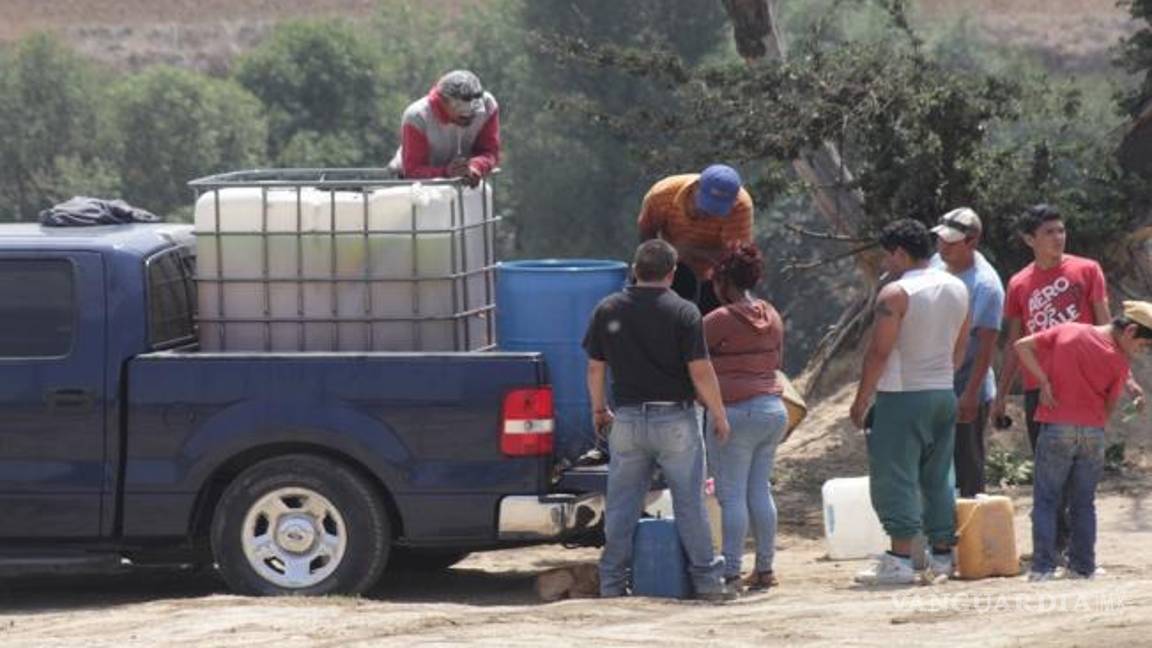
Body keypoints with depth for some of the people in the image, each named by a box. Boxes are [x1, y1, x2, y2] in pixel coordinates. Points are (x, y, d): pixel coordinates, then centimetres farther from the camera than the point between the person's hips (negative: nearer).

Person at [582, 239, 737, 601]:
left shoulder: (607, 310, 1)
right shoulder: (683, 313, -9)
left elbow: (595, 367, 8)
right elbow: (700, 371, -11)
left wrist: (598, 409, 22)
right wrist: (719, 415, 1)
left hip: (627, 418, 3)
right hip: (674, 418, -3)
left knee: (621, 504, 9)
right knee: (689, 503, 4)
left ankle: (612, 582, 11)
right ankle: (707, 580, 6)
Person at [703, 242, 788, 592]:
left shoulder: (720, 321, -12)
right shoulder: (772, 317, 10)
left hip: (736, 412, -7)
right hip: (773, 408, 7)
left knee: (732, 496, -5)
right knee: (760, 492, 12)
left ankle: (731, 573, -8)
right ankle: (765, 569, 13)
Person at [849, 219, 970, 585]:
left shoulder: (896, 294, -14)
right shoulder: (958, 289, 9)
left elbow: (879, 352, -15)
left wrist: (861, 401, -8)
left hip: (904, 395, -7)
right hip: (945, 393, 7)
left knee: (895, 476, -6)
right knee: (937, 478, 14)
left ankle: (900, 559, -11)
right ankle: (943, 554, 15)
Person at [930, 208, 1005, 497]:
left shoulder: (985, 284, -18)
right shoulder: (937, 264, 5)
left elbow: (987, 345, -20)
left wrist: (970, 394, -24)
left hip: (966, 393, -8)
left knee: (967, 471, -1)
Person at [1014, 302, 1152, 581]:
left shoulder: (1066, 331, 2)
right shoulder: (1119, 362, -6)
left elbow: (1022, 346, 3)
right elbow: (1110, 406, -2)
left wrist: (1043, 381, -2)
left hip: (1057, 428, 1)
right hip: (1093, 432, -1)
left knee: (1046, 500, 4)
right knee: (1083, 503, 11)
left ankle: (1042, 567, -4)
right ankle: (1083, 566, 11)